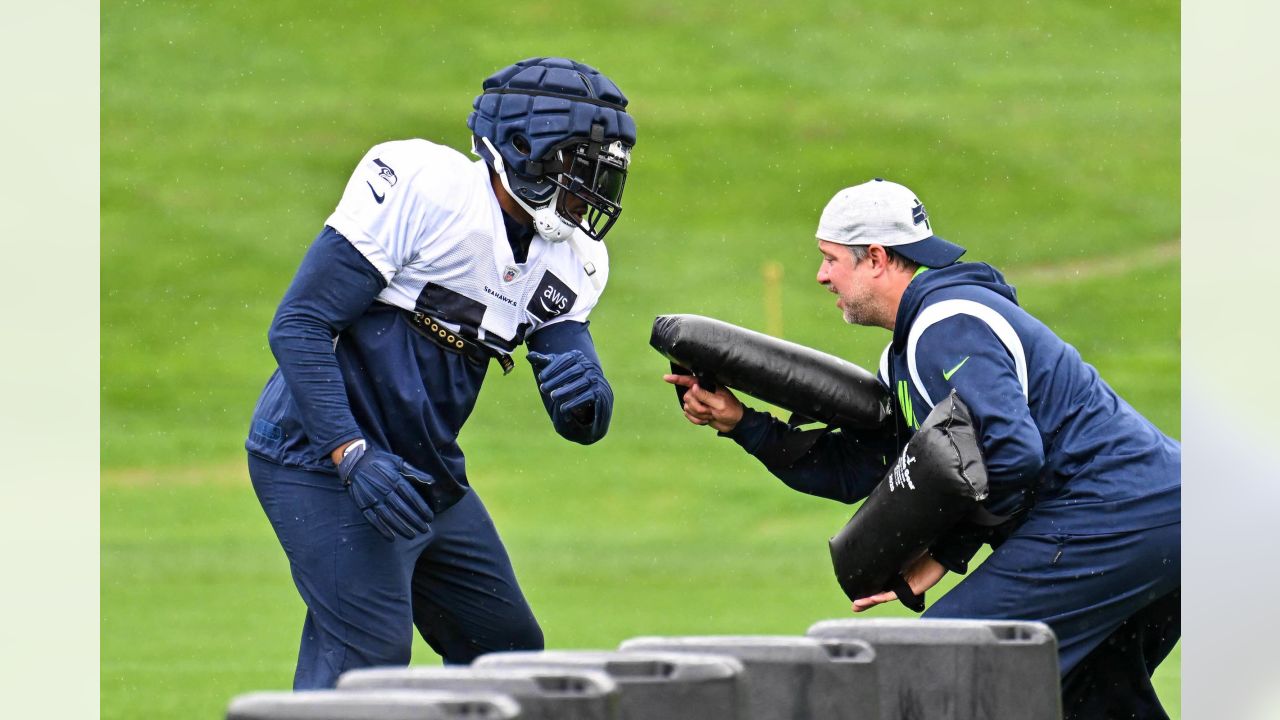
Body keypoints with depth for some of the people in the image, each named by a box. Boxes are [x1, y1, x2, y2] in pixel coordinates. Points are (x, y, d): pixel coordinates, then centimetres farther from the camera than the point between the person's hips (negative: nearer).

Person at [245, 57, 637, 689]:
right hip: (323, 463, -9)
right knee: (369, 658, -18)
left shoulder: (567, 261, 5)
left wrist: (584, 397, -22)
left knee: (507, 649, 12)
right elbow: (299, 325, -20)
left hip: (430, 478, 9)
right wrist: (353, 456, -27)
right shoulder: (422, 187, -18)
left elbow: (581, 424, 3)